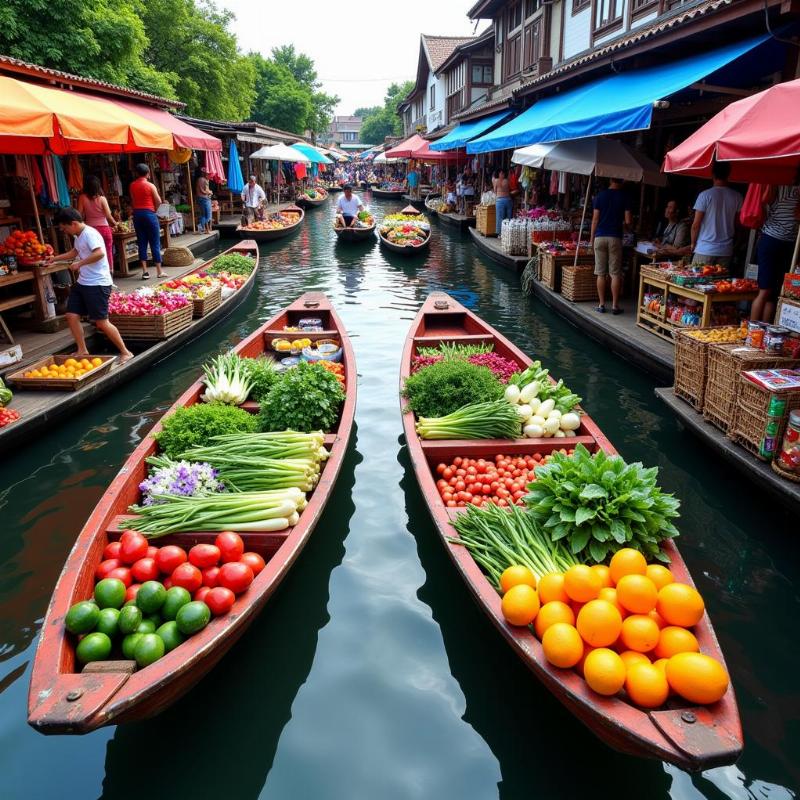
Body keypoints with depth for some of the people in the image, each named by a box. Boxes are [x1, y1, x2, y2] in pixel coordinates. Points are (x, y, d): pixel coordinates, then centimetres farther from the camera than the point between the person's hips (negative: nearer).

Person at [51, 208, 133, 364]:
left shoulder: (89, 233, -16)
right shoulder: (78, 236, 16)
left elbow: (100, 253, -32)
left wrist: (79, 264, -23)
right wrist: (54, 259, 35)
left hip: (97, 284, -10)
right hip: (82, 282, 10)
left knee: (101, 322, -8)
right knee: (71, 316, 7)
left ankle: (125, 352, 2)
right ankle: (82, 351, 19)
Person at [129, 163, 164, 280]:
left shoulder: (132, 185, 5)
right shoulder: (150, 186, -7)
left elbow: (132, 201, 5)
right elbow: (158, 201, -6)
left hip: (137, 214, 4)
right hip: (149, 214, -4)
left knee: (142, 243, 6)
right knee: (155, 243, 1)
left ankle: (145, 271, 4)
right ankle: (159, 271, 2)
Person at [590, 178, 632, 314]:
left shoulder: (600, 195, 3)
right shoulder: (624, 196, -1)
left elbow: (595, 219, 1)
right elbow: (628, 221, -4)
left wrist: (592, 237, 8)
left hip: (600, 237, 1)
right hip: (615, 238, -1)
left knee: (601, 273, 5)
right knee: (615, 273, 2)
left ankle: (601, 304, 6)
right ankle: (615, 305, 3)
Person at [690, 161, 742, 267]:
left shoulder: (705, 195, -8)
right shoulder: (737, 197, 2)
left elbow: (695, 225, -6)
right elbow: (738, 224, 8)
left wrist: (693, 243, 7)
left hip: (705, 250, -3)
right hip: (726, 251, 4)